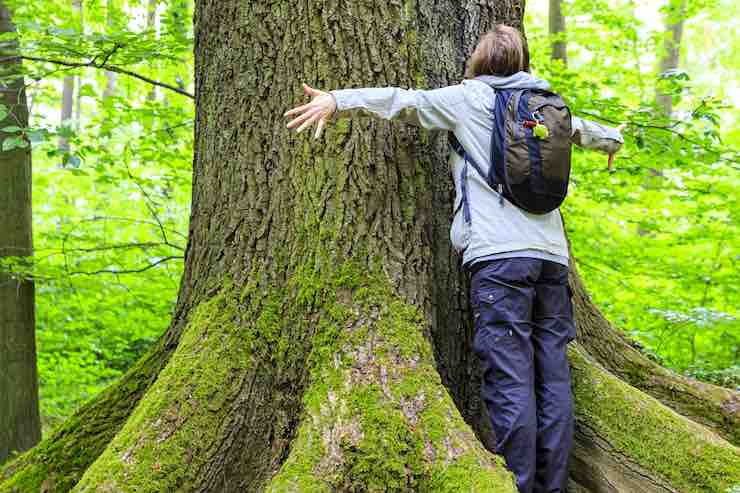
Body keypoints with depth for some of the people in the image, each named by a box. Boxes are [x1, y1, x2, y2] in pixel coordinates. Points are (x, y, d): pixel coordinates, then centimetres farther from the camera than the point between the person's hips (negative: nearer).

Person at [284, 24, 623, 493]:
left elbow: (407, 100, -4)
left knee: (511, 384, -8)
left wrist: (339, 100, -9)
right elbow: (584, 128, 42)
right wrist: (613, 138, 63)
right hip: (552, 254, 5)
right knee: (554, 379, 5)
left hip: (500, 253, -5)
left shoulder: (470, 97, 7)